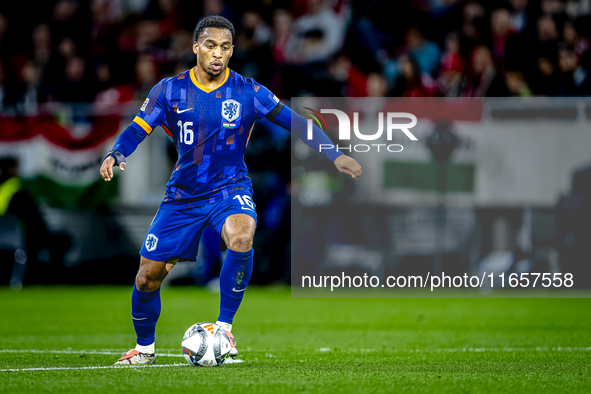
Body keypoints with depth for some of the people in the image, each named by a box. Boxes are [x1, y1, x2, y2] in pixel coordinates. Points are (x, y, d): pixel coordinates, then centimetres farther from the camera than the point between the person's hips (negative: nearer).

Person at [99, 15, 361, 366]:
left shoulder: (248, 92, -6)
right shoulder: (170, 90, -4)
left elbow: (296, 123, -3)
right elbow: (137, 130, -1)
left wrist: (335, 155, -11)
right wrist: (115, 155, -21)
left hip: (230, 189, -2)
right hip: (183, 193, 2)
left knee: (242, 236, -36)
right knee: (147, 277, 1)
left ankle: (224, 327, -19)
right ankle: (144, 348, 29)